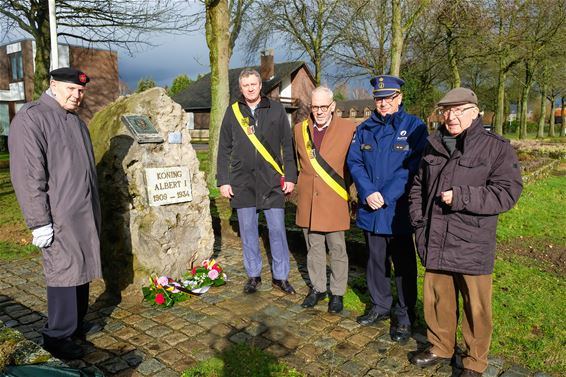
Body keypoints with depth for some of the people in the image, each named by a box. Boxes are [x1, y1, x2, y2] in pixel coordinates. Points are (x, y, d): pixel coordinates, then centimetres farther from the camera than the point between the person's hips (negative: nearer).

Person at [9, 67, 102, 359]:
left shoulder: (76, 122, 16)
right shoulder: (30, 118, -11)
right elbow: (27, 175, -17)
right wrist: (39, 222, -19)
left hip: (86, 214, 8)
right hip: (60, 216, -8)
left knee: (82, 267, 14)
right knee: (64, 271, -2)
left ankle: (77, 322, 29)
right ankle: (57, 336, 12)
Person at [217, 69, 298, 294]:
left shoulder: (276, 109, 4)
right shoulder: (233, 111, 6)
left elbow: (287, 146, 4)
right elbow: (224, 149, 8)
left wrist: (290, 176, -1)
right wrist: (223, 180, 2)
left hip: (271, 180, -1)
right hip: (242, 181, 1)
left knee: (277, 229, 2)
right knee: (248, 230, 8)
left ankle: (280, 276, 16)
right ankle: (253, 275, 23)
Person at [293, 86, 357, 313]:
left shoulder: (348, 129, -5)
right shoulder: (299, 129, 5)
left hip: (334, 201, -3)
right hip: (308, 200, 3)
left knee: (337, 249, 7)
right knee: (313, 247, 14)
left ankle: (337, 293, 24)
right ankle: (317, 288, 31)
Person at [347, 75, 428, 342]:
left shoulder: (414, 127, -5)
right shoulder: (364, 129, 9)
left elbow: (413, 166, -13)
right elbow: (354, 161, 1)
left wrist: (386, 195, -18)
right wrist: (368, 193, -14)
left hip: (399, 211, -4)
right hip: (370, 210, 4)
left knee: (404, 265, 7)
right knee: (376, 260, 17)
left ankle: (405, 317, 23)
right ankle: (380, 307, 36)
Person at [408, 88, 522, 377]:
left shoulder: (497, 148, -5)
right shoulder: (433, 147, 9)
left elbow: (507, 193, -13)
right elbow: (418, 187, 18)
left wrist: (461, 197, -19)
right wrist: (419, 221, 8)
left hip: (473, 247, -4)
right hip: (436, 243, 4)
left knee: (476, 306, 8)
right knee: (436, 298, 16)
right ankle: (441, 347, 38)